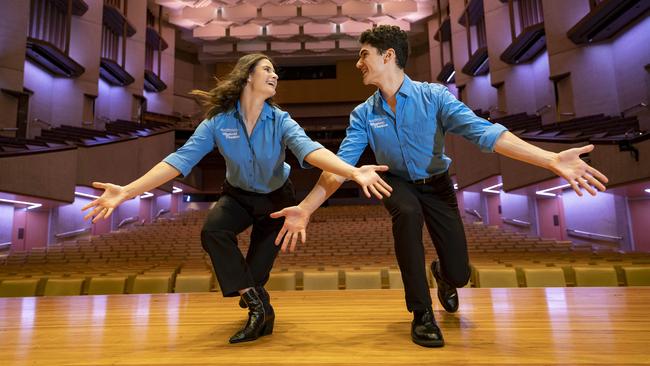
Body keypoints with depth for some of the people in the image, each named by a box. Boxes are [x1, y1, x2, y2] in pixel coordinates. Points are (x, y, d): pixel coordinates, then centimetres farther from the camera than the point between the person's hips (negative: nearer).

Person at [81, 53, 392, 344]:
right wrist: (127, 191, -30)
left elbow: (309, 149, -38)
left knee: (258, 264, 2)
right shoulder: (217, 121, -18)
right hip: (239, 196, 1)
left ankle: (255, 307, 33)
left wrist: (353, 172, -56)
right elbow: (181, 159, -21)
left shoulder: (280, 120, -21)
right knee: (212, 231, -28)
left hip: (276, 198, 0)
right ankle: (258, 304, -15)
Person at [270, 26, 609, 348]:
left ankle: (441, 273, 38)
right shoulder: (363, 114, -11)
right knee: (407, 212, -37)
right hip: (397, 183, 1)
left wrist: (551, 159, -36)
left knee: (459, 274, -6)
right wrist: (306, 208, -26)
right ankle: (422, 313, -17)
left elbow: (482, 130, -26)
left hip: (436, 184, 0)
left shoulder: (434, 95, -18)